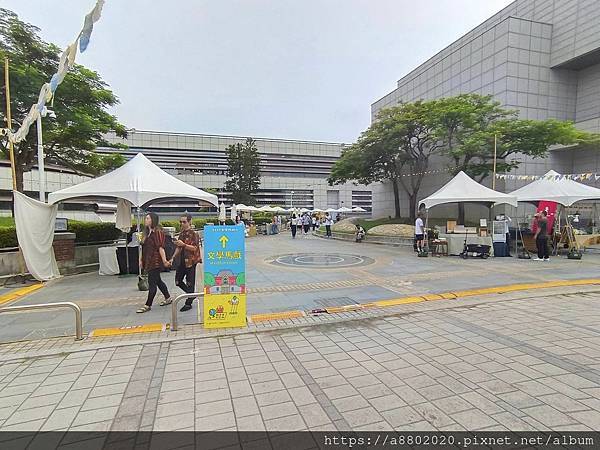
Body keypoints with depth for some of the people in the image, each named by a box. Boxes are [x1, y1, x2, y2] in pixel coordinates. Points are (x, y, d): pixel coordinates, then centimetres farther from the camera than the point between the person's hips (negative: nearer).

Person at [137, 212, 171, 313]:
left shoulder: (158, 232, -13)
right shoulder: (147, 232, 14)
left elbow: (160, 247, -19)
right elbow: (144, 248, 18)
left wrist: (164, 260, -23)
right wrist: (141, 260, 17)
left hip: (155, 262, -9)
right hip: (148, 261, 9)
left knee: (152, 282, -3)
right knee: (157, 280, 17)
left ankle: (148, 305, 4)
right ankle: (168, 298, 31)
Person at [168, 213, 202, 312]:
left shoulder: (193, 233, -11)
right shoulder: (181, 233, 12)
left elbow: (195, 248, -17)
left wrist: (183, 244, -26)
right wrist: (173, 258, 12)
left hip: (190, 261, -8)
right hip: (182, 261, 8)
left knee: (190, 282, -1)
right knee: (178, 281, 12)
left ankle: (188, 303, 9)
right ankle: (191, 294, 31)